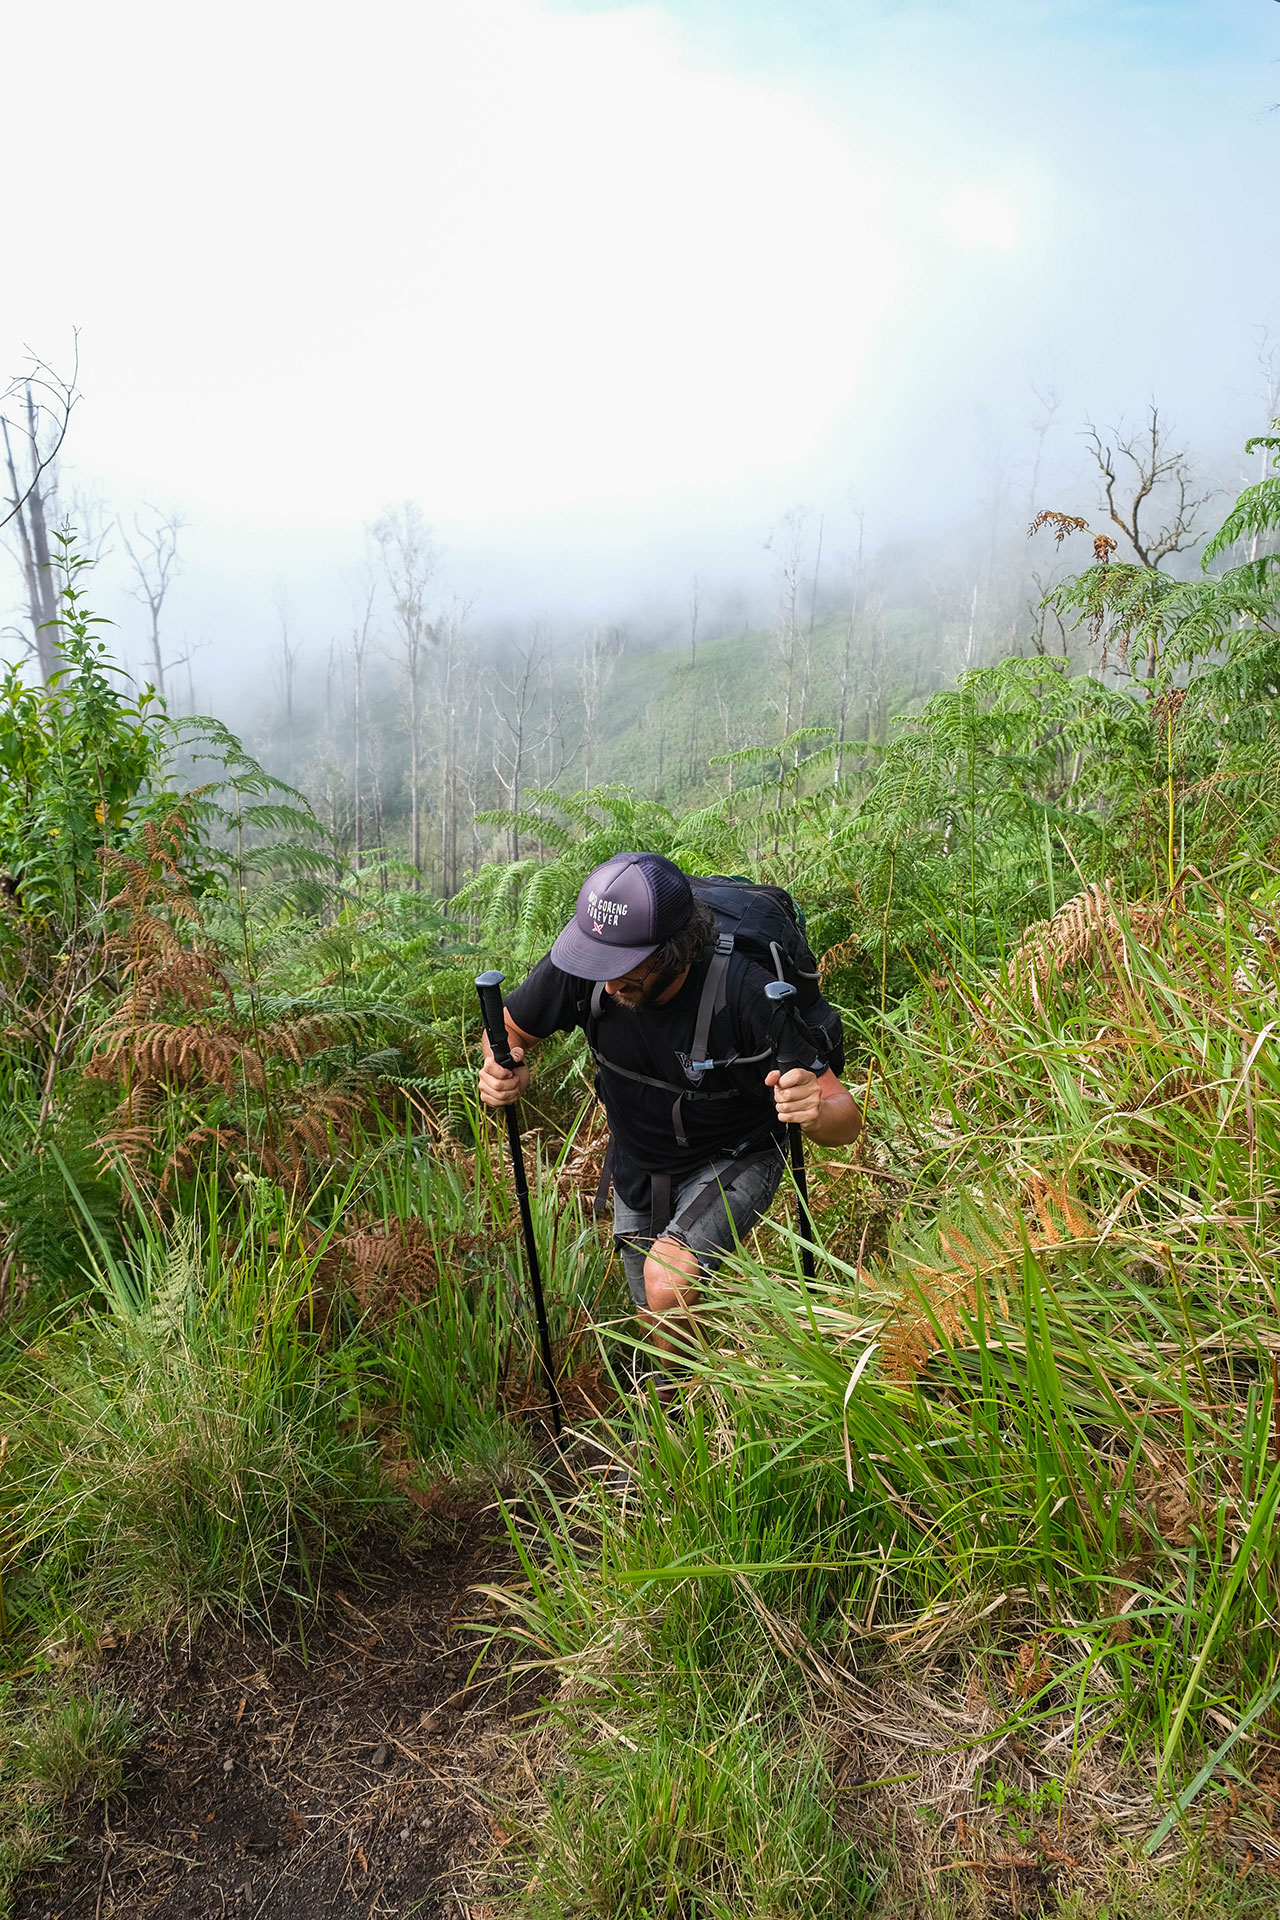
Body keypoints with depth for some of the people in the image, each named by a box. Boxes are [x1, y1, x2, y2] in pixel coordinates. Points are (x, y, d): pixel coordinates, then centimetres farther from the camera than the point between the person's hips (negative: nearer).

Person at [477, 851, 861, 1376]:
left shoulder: (746, 993, -36)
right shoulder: (580, 968, -26)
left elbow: (845, 1119, -29)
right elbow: (508, 1029, -6)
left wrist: (817, 1112, -53)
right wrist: (502, 1071, -29)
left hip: (731, 1161, -4)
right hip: (637, 1165, 5)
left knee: (668, 1285, -29)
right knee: (657, 1322, 21)